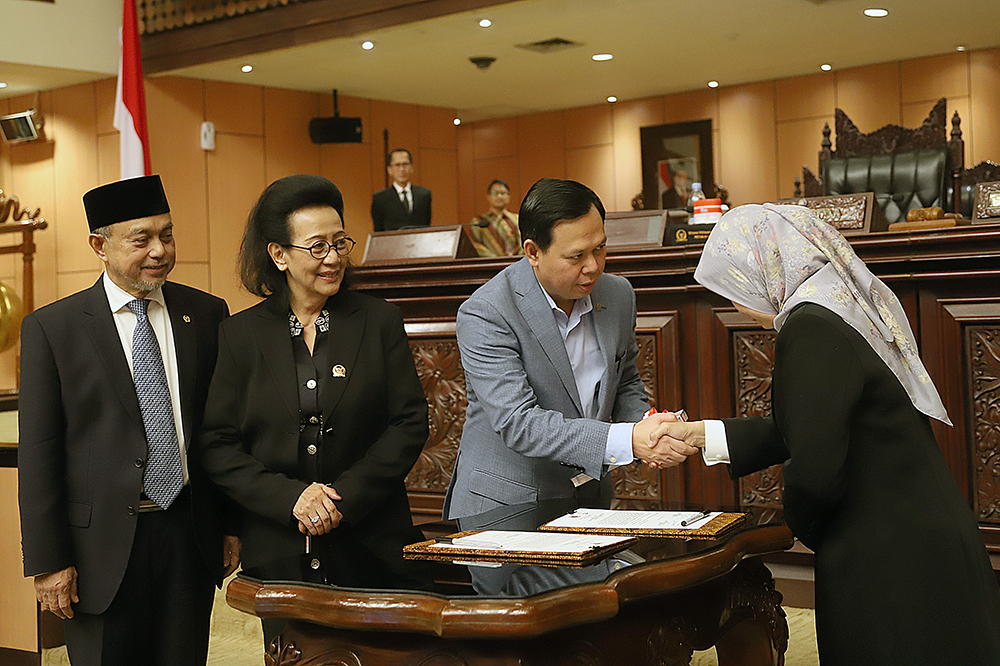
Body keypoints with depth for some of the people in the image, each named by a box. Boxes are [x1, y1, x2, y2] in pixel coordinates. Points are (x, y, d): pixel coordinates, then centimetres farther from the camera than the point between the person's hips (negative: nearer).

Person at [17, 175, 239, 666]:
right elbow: (37, 453, -5)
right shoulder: (51, 329, -4)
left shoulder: (207, 315, 5)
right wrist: (47, 562, -8)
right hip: (102, 547, -2)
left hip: (190, 536, 3)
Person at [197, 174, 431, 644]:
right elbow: (216, 445, -1)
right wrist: (291, 496, -14)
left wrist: (346, 498, -11)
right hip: (280, 556, 0)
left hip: (373, 548, 0)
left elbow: (410, 423, -1)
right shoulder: (241, 334, 3)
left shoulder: (379, 321, 4)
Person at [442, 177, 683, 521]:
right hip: (503, 506, -5)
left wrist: (645, 428, -5)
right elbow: (516, 424, -25)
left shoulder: (618, 294, 3)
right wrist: (626, 440, -32)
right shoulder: (484, 314, -18)